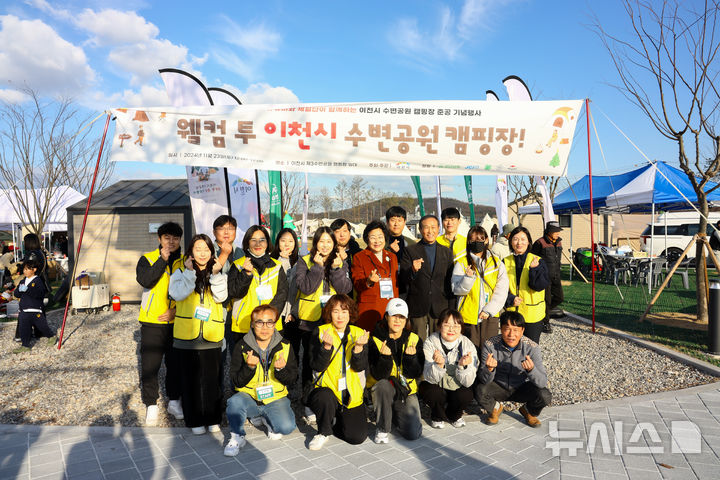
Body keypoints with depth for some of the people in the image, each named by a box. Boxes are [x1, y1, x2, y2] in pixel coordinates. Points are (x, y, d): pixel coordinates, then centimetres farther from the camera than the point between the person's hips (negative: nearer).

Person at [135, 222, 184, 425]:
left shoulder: (184, 262, 6)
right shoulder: (147, 259, 1)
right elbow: (145, 280, -18)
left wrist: (176, 310, -6)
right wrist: (163, 260, -20)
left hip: (176, 322, 2)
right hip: (152, 322, -1)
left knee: (176, 363, 10)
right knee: (150, 364, 2)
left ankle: (174, 401, 26)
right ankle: (151, 405, 16)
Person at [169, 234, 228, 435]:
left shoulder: (218, 272, 9)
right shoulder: (181, 272, 5)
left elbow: (221, 296, -7)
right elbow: (177, 294, -13)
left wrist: (216, 274, -14)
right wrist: (190, 272, -14)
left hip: (212, 334, 1)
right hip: (187, 334, -1)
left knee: (213, 378, 7)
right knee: (191, 378, 6)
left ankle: (213, 418, 22)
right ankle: (195, 420, 20)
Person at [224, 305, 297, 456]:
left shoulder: (285, 346, -1)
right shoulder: (242, 346, -4)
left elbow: (292, 379, -1)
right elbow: (236, 382, -5)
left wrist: (281, 369, -23)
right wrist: (249, 367, -25)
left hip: (276, 398, 2)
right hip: (248, 397, -1)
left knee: (287, 427, -23)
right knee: (234, 402, -34)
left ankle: (266, 419, 12)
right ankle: (237, 437, -5)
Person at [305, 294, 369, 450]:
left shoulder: (359, 334, 4)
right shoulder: (320, 332, -1)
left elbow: (360, 367, -7)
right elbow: (317, 366, -10)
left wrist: (358, 347, -25)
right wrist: (327, 346, -27)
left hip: (352, 395, 2)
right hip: (326, 389, -2)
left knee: (358, 437, -12)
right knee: (325, 397, -37)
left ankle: (340, 419, 22)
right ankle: (323, 432, -5)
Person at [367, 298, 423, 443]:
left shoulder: (414, 340, -2)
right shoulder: (376, 341, -9)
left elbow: (416, 374, -6)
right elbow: (378, 375, -16)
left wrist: (411, 357, -25)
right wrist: (385, 358, -34)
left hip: (406, 390, 2)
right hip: (382, 390, -1)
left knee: (413, 434, -16)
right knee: (383, 384, -36)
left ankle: (395, 415, 18)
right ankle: (382, 428, -13)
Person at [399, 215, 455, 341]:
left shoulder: (446, 252, 11)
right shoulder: (410, 251, 3)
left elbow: (450, 282, 11)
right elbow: (403, 280, -2)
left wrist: (451, 310, 7)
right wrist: (413, 270, -22)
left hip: (440, 308, 2)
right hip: (417, 307, -2)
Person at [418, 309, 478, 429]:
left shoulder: (468, 345, -16)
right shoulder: (430, 343, -19)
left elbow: (468, 382, -21)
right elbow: (430, 378, -25)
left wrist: (462, 366, -41)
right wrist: (439, 365, -45)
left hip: (456, 387, 1)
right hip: (435, 385, -1)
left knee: (466, 395, -28)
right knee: (432, 392, -31)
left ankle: (454, 416, 9)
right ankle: (437, 416, 5)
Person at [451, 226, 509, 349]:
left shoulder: (497, 263, 7)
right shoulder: (462, 263, 3)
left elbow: (502, 291, 1)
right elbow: (457, 290, -4)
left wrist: (489, 310, -9)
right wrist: (468, 277, -23)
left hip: (490, 316, 1)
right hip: (468, 316, -1)